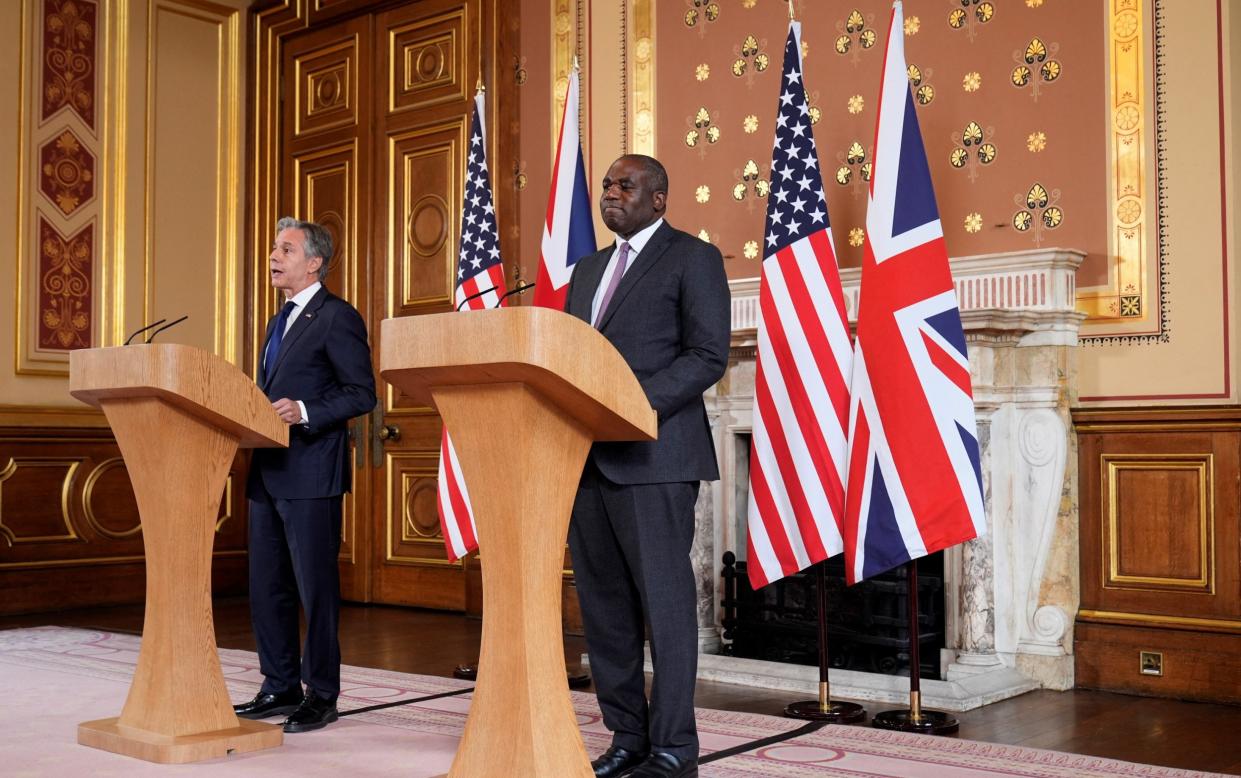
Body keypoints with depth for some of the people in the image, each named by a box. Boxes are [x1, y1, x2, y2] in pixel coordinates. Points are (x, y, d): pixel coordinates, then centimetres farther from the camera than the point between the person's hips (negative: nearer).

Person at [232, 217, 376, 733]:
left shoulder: (337, 317, -7)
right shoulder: (279, 322, 21)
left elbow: (362, 394, -12)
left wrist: (305, 413, -22)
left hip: (311, 473, -9)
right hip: (268, 472, 9)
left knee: (316, 587, -2)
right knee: (266, 588, 12)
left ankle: (321, 695, 8)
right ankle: (280, 687, 23)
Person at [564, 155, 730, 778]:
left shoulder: (692, 258, 1)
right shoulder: (588, 268, 22)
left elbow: (708, 355, -9)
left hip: (651, 453, -7)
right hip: (587, 457, 7)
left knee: (664, 601, -2)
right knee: (603, 604, 9)